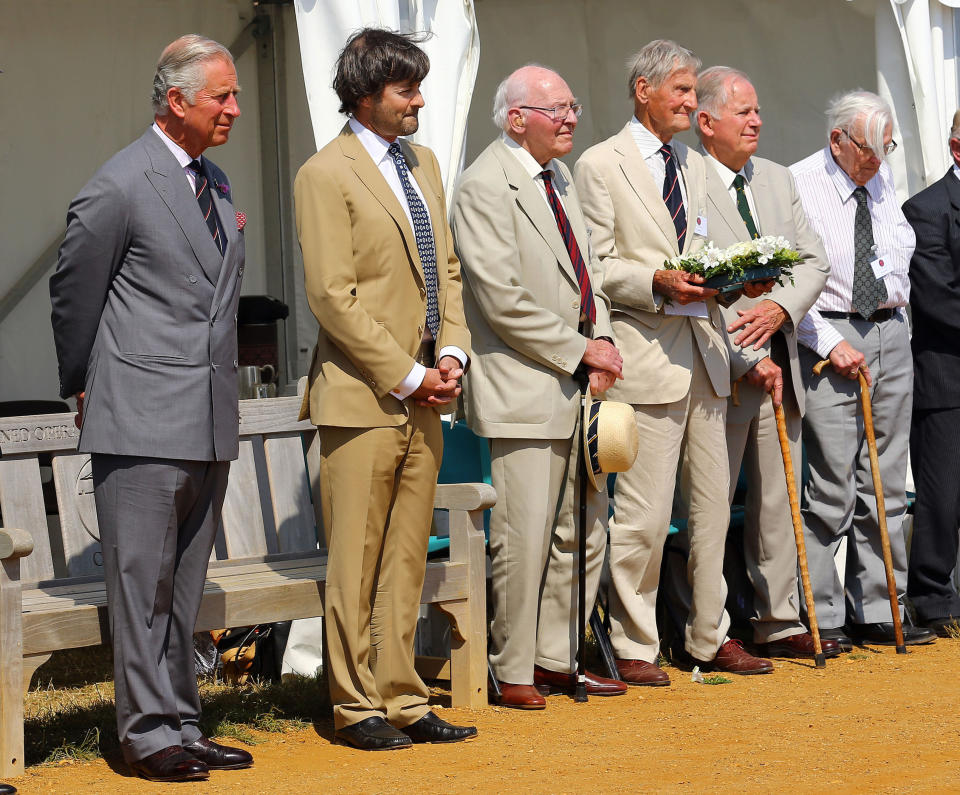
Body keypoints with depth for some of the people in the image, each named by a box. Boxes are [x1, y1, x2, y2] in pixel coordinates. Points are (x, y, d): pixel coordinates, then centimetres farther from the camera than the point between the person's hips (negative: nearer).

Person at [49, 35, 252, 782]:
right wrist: (84, 389, 10)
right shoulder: (118, 189, -10)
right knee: (142, 580, -2)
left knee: (185, 587, 12)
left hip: (211, 424, 7)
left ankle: (181, 723, 17)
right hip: (143, 424, -7)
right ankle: (149, 730, 3)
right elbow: (72, 294, -1)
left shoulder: (216, 183, 14)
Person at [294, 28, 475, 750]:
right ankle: (358, 707, 7)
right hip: (363, 395, -7)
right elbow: (333, 296, -13)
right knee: (357, 564, 0)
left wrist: (452, 352, 2)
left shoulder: (423, 165, 15)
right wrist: (406, 375, -13)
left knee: (407, 560, 10)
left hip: (424, 395, 7)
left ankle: (404, 701, 15)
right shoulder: (326, 175, -9)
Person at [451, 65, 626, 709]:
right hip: (525, 389, -9)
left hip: (577, 388, 9)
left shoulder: (560, 180, 17)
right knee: (525, 537, -6)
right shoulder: (486, 186, -11)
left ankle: (557, 659, 21)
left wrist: (601, 344, 3)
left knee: (584, 531, 11)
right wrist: (579, 349, -14)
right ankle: (513, 673, 4)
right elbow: (502, 300, -17)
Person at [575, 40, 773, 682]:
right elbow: (596, 266, -8)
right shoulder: (601, 165, -3)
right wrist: (657, 283, -21)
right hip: (645, 355, -7)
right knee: (644, 514, -7)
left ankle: (711, 636, 20)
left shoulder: (694, 166, 19)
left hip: (704, 350, 7)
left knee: (712, 506, 10)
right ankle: (633, 647, 2)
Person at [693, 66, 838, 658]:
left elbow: (815, 260, 12)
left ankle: (780, 624, 17)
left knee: (778, 502, 10)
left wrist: (782, 306, -9)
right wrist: (749, 362, -15)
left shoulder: (778, 180, 14)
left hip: (778, 370, 7)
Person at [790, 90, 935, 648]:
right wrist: (830, 343, -15)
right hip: (830, 337, -6)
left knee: (885, 485, 7)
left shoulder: (883, 179, 13)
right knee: (831, 489, -9)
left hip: (891, 334, 6)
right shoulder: (798, 185, -7)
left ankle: (876, 612, 13)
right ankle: (821, 617, -3)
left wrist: (893, 265, 1)